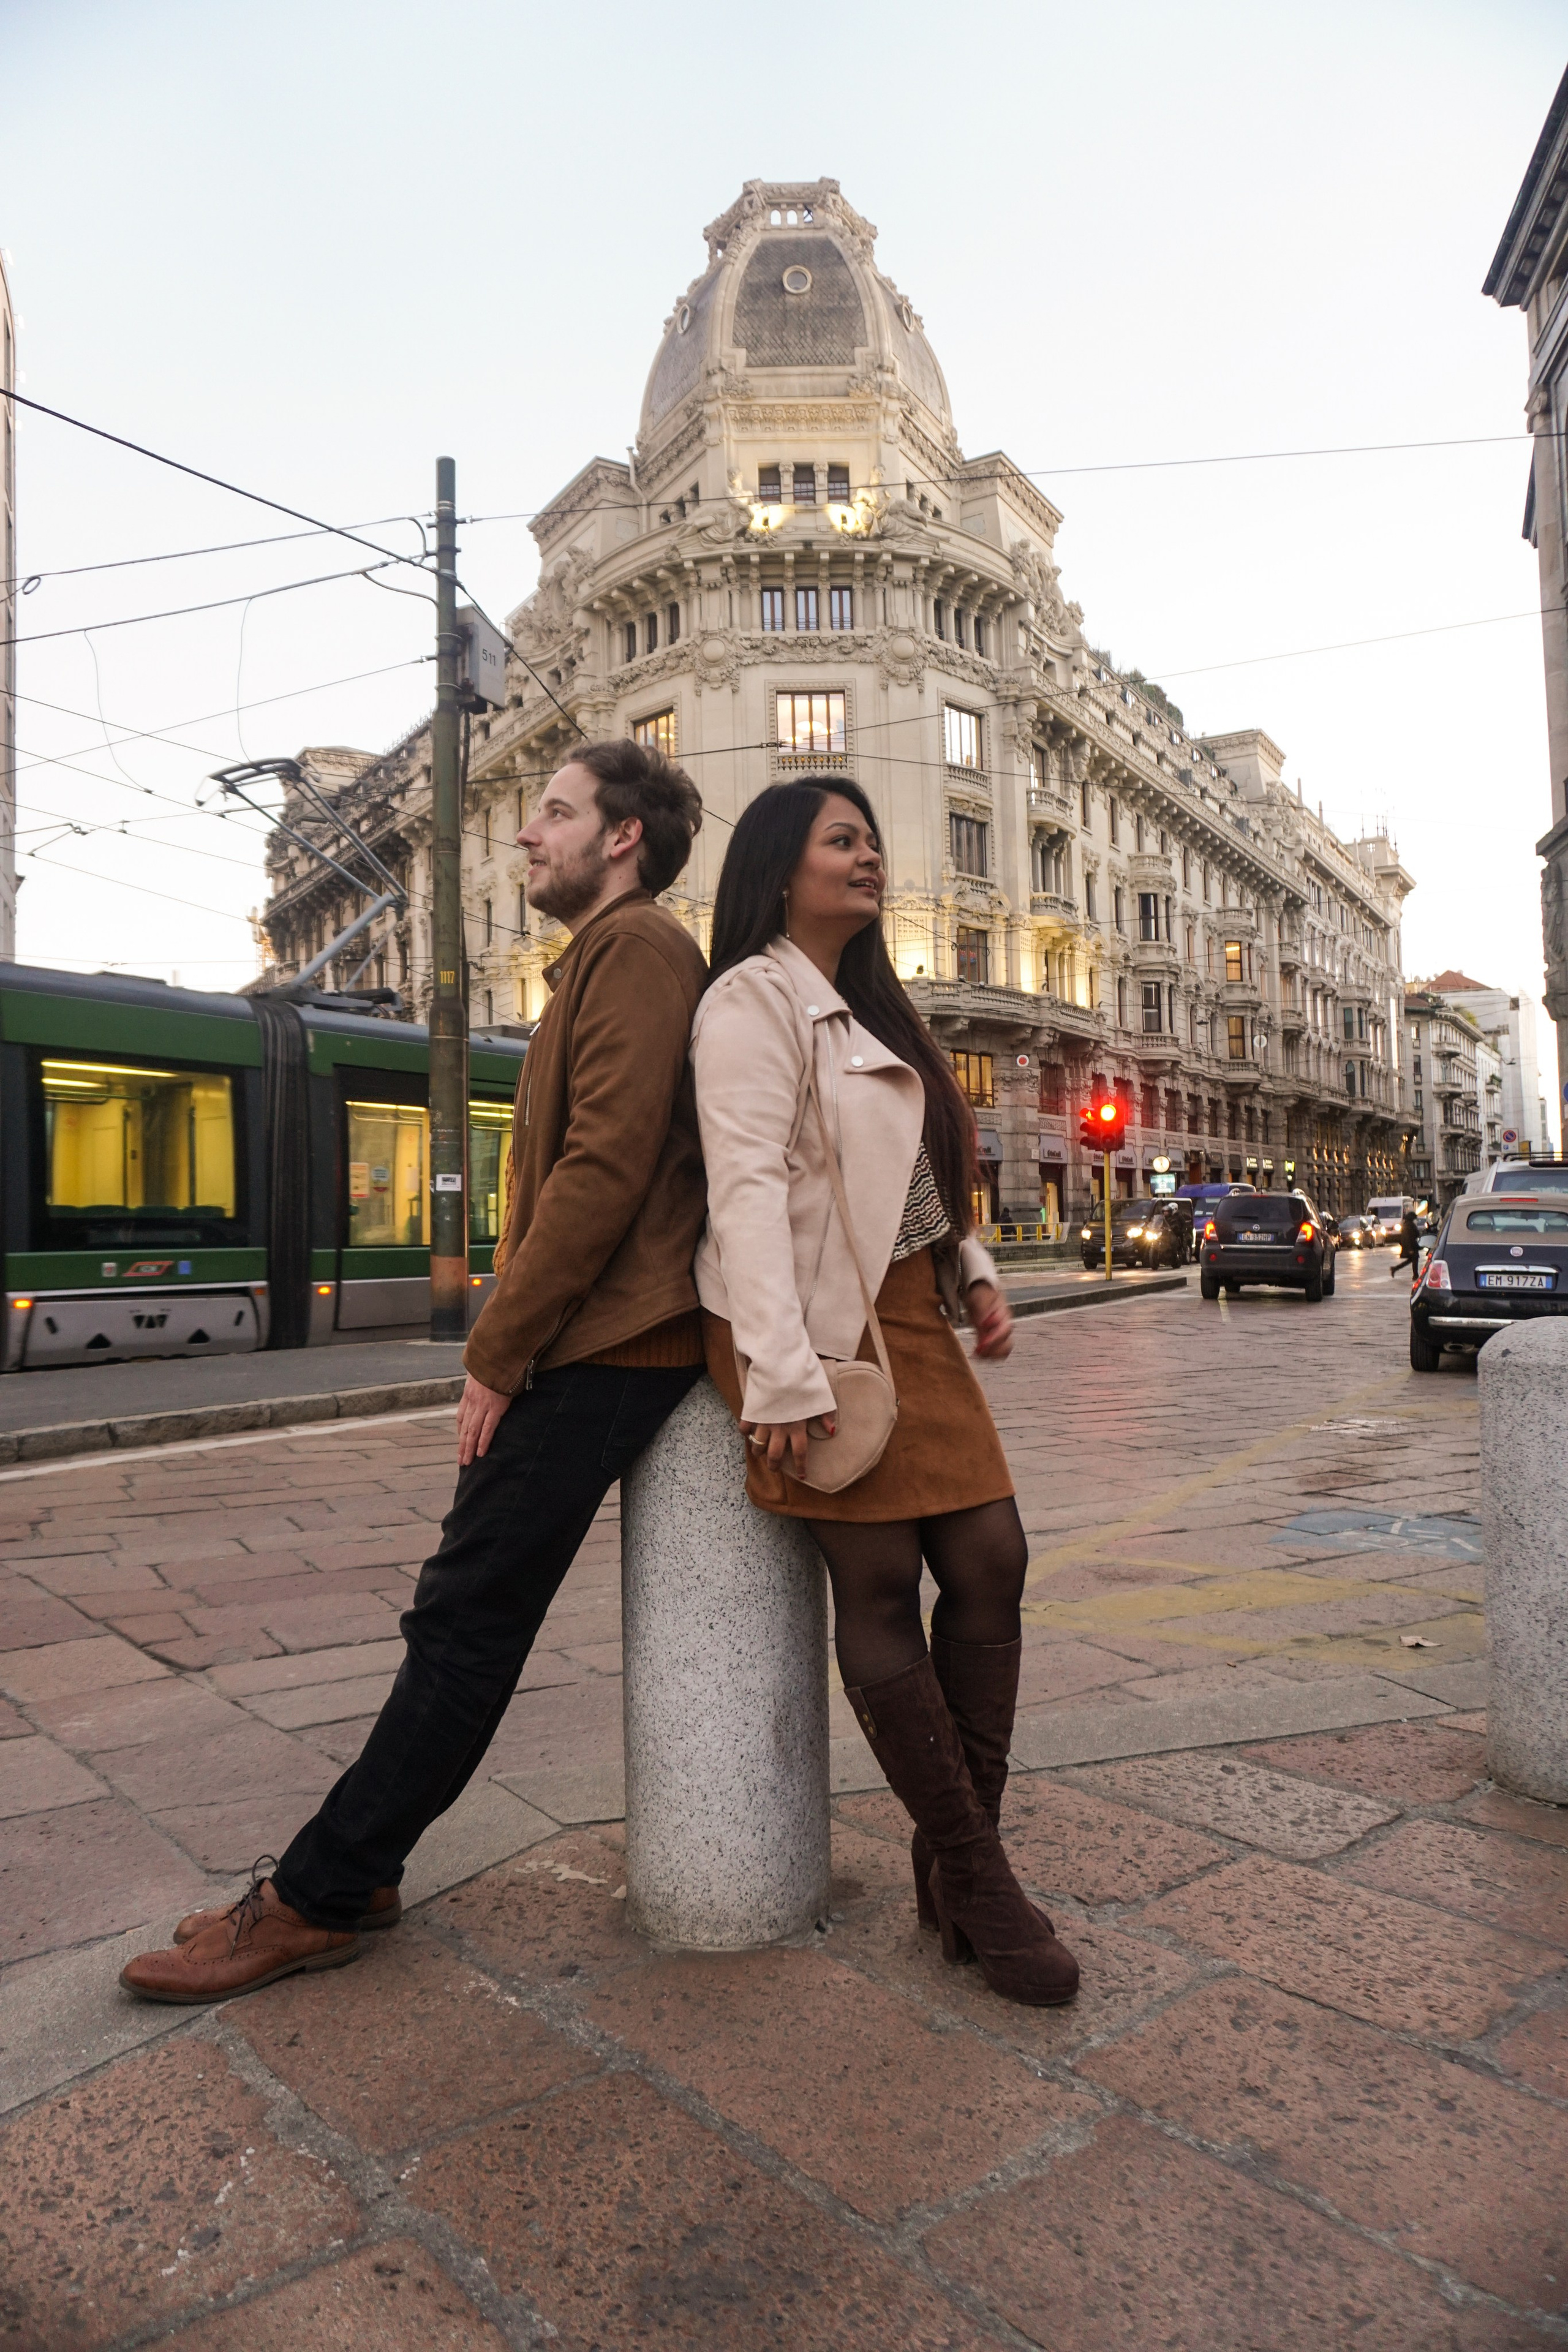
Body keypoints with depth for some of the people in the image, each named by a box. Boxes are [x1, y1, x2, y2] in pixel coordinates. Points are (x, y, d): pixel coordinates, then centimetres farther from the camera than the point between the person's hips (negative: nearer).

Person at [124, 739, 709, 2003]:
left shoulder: (638, 946, -9)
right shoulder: (604, 960, 24)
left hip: (599, 1348, -10)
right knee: (467, 1614, 12)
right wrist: (508, 1346, 16)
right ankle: (352, 1868, 22)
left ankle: (321, 1896, 8)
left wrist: (498, 1354, -16)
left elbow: (604, 1165, -20)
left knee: (467, 1620, -3)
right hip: (586, 1343, 10)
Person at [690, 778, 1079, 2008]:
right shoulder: (753, 1000, -8)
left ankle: (958, 1864, 15)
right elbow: (749, 1187, -19)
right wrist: (783, 1374, -25)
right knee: (879, 1589, -3)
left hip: (911, 1318, 9)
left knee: (991, 1559, 3)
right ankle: (970, 1874, 11)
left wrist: (974, 1273, 11)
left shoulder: (870, 1007, 21)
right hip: (820, 1327, -9)